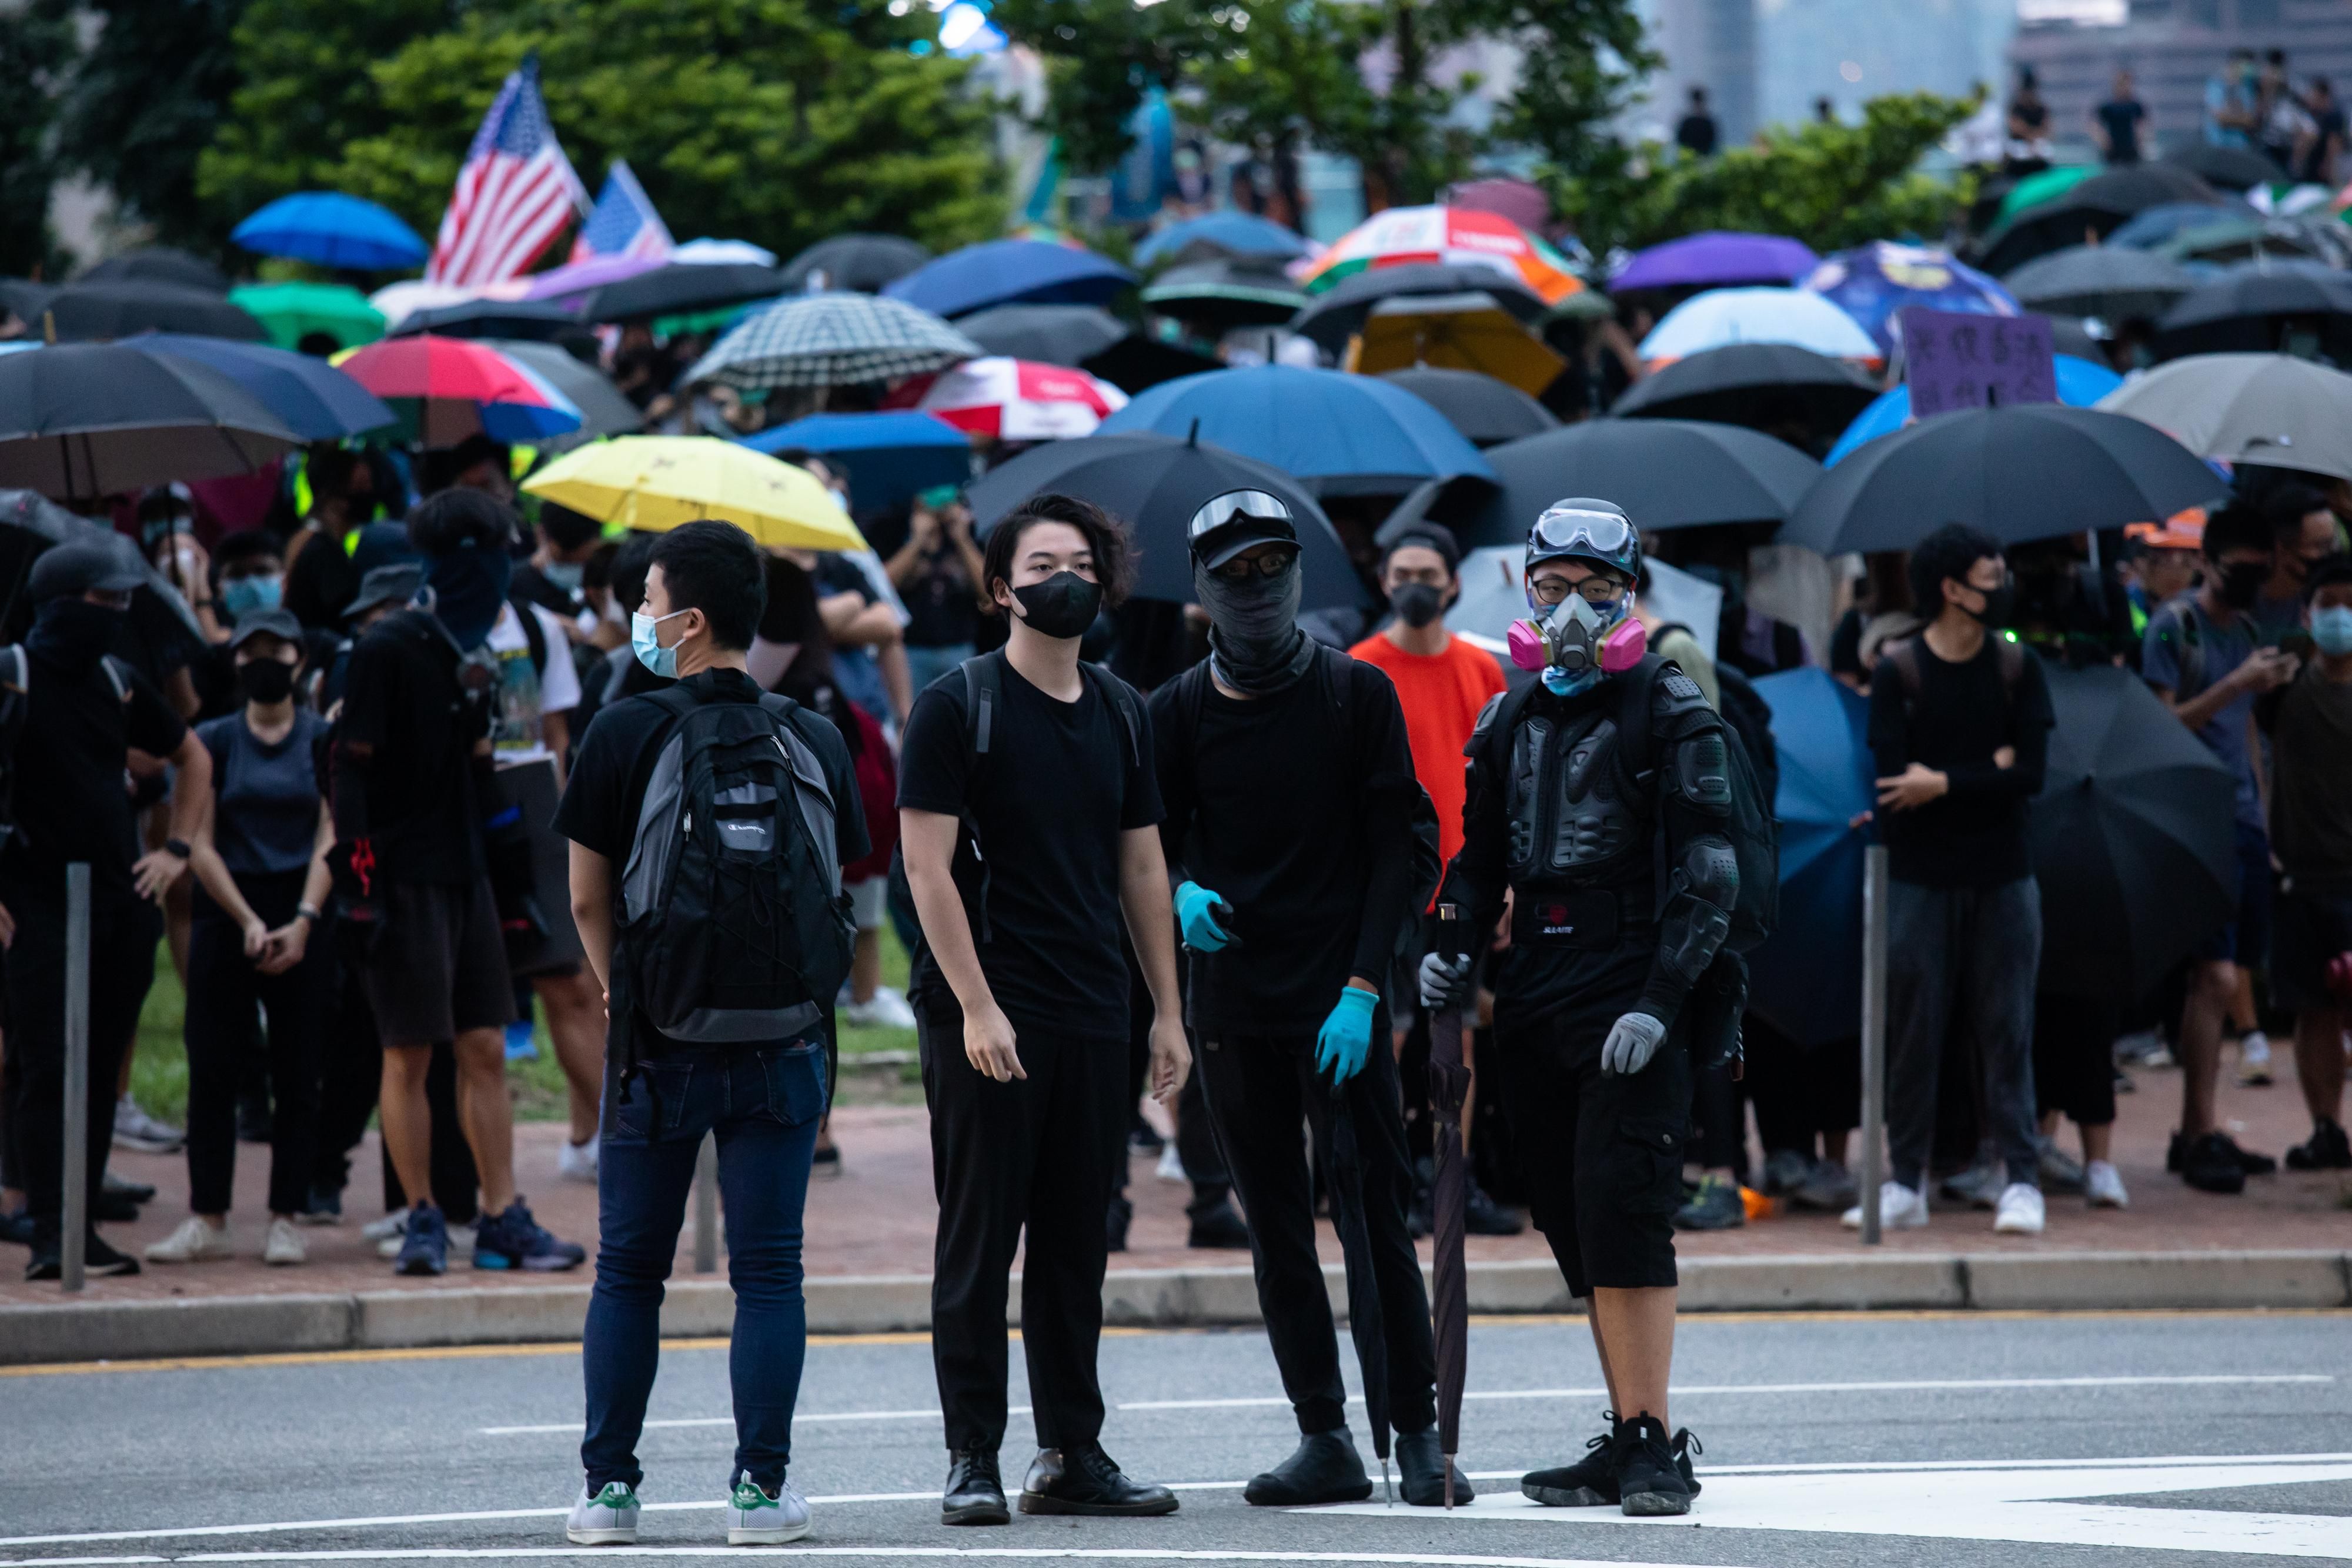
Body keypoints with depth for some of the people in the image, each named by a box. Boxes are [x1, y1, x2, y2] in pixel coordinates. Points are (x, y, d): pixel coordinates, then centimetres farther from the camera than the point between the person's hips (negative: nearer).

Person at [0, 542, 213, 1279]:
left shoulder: (116, 682, 11)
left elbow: (192, 757, 27)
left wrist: (177, 849, 15)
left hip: (122, 900, 6)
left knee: (100, 1068, 7)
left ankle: (79, 1225, 12)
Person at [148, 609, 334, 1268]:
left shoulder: (325, 740, 4)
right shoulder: (214, 742, 6)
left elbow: (331, 838, -2)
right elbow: (201, 844, 1)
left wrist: (303, 923, -14)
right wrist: (247, 921, -9)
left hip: (303, 920, -1)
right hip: (225, 911, 1)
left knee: (297, 1075, 0)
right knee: (211, 1070, -2)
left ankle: (286, 1220, 5)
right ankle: (206, 1219, 3)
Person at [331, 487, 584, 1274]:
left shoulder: (471, 655, 13)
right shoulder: (388, 650, -9)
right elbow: (352, 766, -12)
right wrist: (357, 875, -17)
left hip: (465, 874, 7)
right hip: (404, 878, -7)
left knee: (485, 1051, 6)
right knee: (409, 1055, -2)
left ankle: (502, 1220, 8)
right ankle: (423, 1219, 4)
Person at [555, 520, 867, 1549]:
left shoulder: (626, 735, -6)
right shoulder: (814, 742, 3)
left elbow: (588, 900, -1)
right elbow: (838, 886, 9)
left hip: (660, 1045, -2)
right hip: (784, 1042, 2)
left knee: (628, 1272, 8)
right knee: (768, 1273, 4)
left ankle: (609, 1487, 8)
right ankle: (759, 1489, 0)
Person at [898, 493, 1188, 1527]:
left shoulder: (1122, 714, 13)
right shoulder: (958, 706, -4)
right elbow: (928, 867, -9)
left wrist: (1167, 1011, 12)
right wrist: (976, 1006, -16)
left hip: (1094, 1017, 5)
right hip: (985, 1015, -5)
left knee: (1076, 1244, 8)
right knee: (979, 1240, -2)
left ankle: (1072, 1455, 13)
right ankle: (972, 1457, 2)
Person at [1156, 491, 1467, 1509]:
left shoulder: (1356, 695, 2)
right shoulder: (1179, 712, 8)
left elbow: (1394, 852, -1)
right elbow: (1154, 847, 12)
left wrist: (1363, 986, -11)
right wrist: (1183, 894, -12)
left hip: (1339, 1003, -3)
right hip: (1232, 1004, 3)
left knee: (1374, 1216, -8)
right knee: (1277, 1229, 5)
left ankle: (1415, 1430, -4)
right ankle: (1325, 1442, 8)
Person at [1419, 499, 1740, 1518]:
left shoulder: (1670, 716, -2)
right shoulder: (1509, 722, 17)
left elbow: (1709, 877, -7)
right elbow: (1481, 859, 25)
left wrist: (1659, 1002, -17)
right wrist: (1452, 947, 5)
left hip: (1635, 1000, -6)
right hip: (1536, 1001, 7)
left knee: (1621, 1211, -14)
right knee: (1573, 1227, 7)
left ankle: (1653, 1445, -13)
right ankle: (1630, 1437, 14)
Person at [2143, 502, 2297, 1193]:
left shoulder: (2247, 631, 18)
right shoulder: (2173, 626, -5)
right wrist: (2234, 686, -20)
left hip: (2241, 821, 7)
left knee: (2221, 981, 7)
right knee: (2215, 976, -14)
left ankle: (2196, 1134, 11)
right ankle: (2201, 1134, -12)